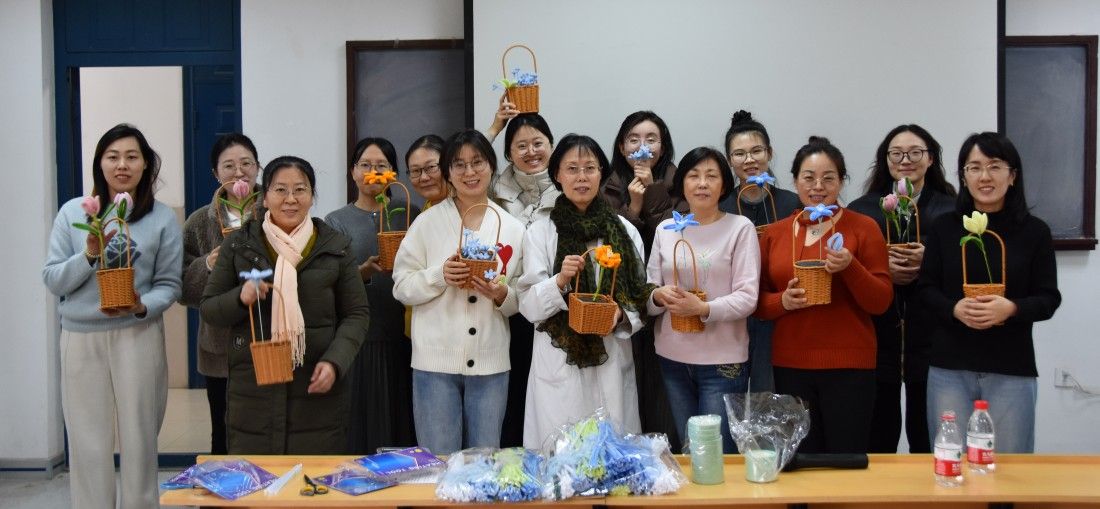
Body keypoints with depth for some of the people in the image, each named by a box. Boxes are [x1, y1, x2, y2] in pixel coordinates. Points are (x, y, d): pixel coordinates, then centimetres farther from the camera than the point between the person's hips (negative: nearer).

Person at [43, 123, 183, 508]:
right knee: (88, 446, 4)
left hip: (139, 337, -1)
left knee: (139, 441, 5)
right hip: (81, 338, 1)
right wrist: (89, 256, -13)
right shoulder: (73, 212, 5)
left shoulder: (162, 218, 3)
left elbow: (169, 285, 2)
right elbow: (51, 280, 3)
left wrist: (142, 307, -17)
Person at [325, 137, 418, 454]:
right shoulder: (337, 222, 8)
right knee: (362, 428, -1)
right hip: (358, 339, -1)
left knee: (403, 426, 2)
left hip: (404, 336, 1)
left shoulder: (411, 215, 10)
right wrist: (364, 272, -18)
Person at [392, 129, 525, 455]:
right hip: (436, 361, -2)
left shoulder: (512, 228, 7)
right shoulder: (427, 222, 1)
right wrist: (439, 276, -17)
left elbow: (523, 300, 9)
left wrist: (502, 294, -12)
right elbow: (402, 287, 0)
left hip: (490, 363, 2)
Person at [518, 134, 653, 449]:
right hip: (559, 367, -1)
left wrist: (621, 315, -11)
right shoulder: (540, 231, 2)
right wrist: (560, 280, -20)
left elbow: (641, 300, 9)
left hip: (611, 366, 2)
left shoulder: (625, 230, 7)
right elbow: (529, 306, -3)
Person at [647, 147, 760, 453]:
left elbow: (747, 298, -11)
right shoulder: (666, 229, 7)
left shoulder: (740, 228, -5)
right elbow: (648, 291, 9)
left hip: (723, 359, -4)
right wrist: (659, 296, -14)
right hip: (673, 358, 4)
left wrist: (703, 308, -25)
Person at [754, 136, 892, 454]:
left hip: (849, 366, -2)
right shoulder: (774, 233, 9)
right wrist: (783, 301, -10)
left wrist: (850, 267, -19)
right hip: (790, 366, 3)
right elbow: (758, 302, 11)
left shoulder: (863, 227, 0)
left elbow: (881, 302, -3)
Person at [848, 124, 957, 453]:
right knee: (878, 439, 5)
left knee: (926, 438, 6)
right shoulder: (862, 209, 9)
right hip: (878, 338, 1)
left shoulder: (951, 209, 7)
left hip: (930, 338, 0)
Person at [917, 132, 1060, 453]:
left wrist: (1011, 309, -20)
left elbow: (1049, 299, 0)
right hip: (950, 367, 1)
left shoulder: (1034, 231, 0)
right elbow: (925, 288, 3)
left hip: (1012, 369, -1)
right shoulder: (943, 228, 3)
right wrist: (955, 309, -17)